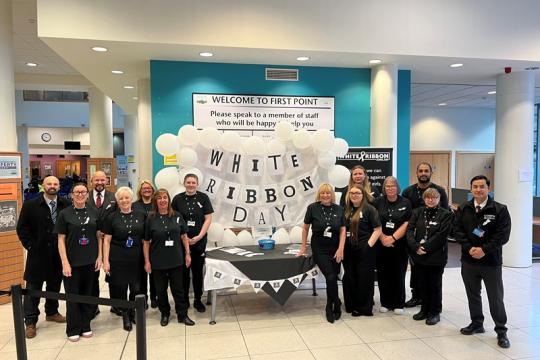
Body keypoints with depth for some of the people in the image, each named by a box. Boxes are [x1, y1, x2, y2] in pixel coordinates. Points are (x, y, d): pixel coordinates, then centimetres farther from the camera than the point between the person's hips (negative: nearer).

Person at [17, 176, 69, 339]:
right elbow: (21, 228, -3)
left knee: (55, 285, 15)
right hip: (38, 253, -2)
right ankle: (30, 322, 17)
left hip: (59, 253, 3)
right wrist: (30, 245, -7)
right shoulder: (30, 205, -6)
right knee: (33, 288, 5)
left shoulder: (65, 204, -1)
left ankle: (52, 312, 34)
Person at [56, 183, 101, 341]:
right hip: (72, 262, -2)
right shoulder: (64, 214, -4)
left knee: (87, 294, 12)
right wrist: (65, 262, -10)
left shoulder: (94, 212, 2)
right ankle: (73, 330, 22)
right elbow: (61, 240, -4)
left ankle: (85, 326, 26)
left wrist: (99, 257, 1)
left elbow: (98, 236, 7)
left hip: (90, 261, 2)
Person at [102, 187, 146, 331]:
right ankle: (125, 317, 24)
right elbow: (106, 240, 1)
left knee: (136, 288, 4)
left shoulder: (141, 215, 3)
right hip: (118, 259, -1)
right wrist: (106, 261, -5)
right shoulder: (111, 217, -1)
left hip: (136, 258, 1)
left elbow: (145, 237, 10)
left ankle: (133, 312, 28)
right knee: (120, 288, 6)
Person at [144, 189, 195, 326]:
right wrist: (147, 261, -3)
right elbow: (146, 242, -2)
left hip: (176, 260, 1)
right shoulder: (151, 218, -6)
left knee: (178, 288, 10)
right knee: (161, 290, 13)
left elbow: (184, 236, 6)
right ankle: (165, 314, 31)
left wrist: (187, 254, 3)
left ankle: (182, 315, 22)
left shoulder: (177, 216, -1)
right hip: (158, 261, -1)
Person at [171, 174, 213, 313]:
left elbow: (208, 219, -2)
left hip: (199, 240, 0)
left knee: (198, 270, 7)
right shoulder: (177, 199, 0)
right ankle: (184, 300, 22)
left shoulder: (203, 198, -1)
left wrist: (199, 236, -11)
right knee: (183, 271, 7)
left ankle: (198, 300, 20)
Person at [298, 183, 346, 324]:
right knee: (331, 277, -13)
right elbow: (305, 228, 2)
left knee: (333, 278, 7)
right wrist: (303, 247, 5)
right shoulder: (312, 208, -6)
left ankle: (330, 308, 28)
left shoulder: (339, 209, 1)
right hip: (319, 250, -3)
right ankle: (337, 305, 12)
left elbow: (343, 230, 3)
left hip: (335, 250, 3)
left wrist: (341, 249, -6)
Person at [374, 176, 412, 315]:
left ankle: (398, 304, 17)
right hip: (381, 245, 1)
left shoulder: (405, 203, 1)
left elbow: (407, 224, -5)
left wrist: (393, 238, -13)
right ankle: (385, 303, 18)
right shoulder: (378, 202, 5)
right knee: (383, 274, 5)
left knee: (398, 274, 4)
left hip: (399, 245, -1)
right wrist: (383, 238, -12)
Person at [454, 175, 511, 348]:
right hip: (469, 260, 3)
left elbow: (502, 235, -11)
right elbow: (457, 230, 0)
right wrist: (469, 248, -14)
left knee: (496, 298, 4)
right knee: (473, 295, 15)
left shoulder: (500, 210, -6)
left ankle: (501, 331, 20)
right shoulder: (463, 209, 4)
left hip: (491, 262, -3)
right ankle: (477, 324, 32)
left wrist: (484, 249, -18)